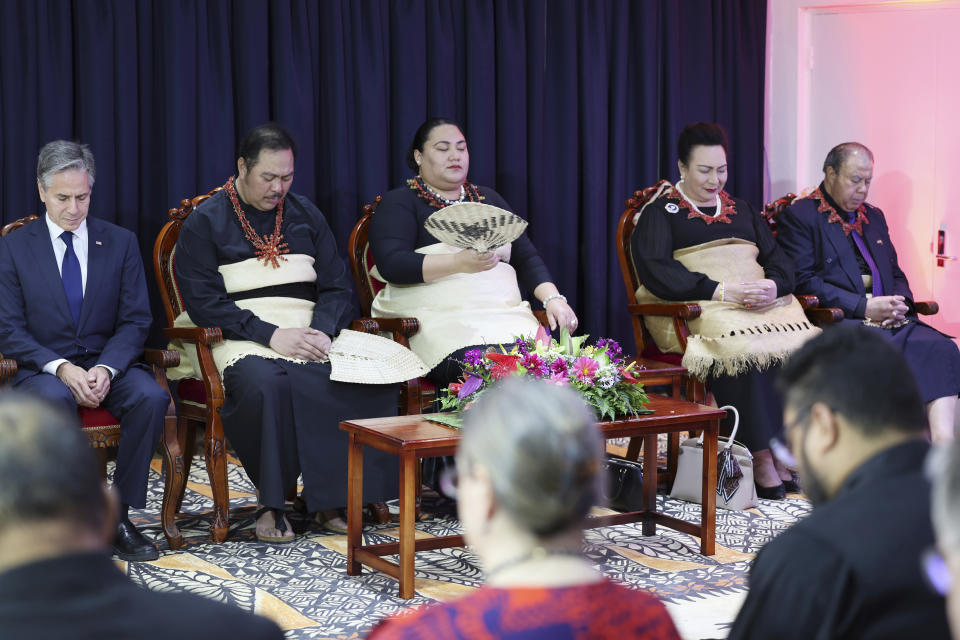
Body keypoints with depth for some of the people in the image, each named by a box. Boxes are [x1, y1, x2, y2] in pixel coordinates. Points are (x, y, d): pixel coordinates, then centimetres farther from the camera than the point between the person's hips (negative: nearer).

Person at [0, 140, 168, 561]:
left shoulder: (121, 243, 7)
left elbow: (135, 321, 3)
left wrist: (106, 369, -17)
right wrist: (62, 368, -20)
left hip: (109, 365, 2)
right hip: (43, 370, -2)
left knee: (152, 397, -30)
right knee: (55, 400, -37)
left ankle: (117, 514, -19)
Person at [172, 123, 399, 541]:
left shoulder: (306, 216, 18)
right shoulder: (205, 223, 3)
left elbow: (338, 287, 13)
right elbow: (203, 302, -7)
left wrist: (322, 332, -9)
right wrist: (271, 334, -17)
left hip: (311, 337, 4)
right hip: (244, 344, -4)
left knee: (374, 378, -25)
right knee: (266, 383, -40)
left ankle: (329, 497, -12)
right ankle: (271, 502, -19)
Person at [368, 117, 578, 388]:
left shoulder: (488, 198, 25)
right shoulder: (399, 203, 8)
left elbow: (526, 257, 21)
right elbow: (391, 264, -9)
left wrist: (553, 298, 1)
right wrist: (460, 262, -21)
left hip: (505, 313, 5)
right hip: (436, 317, -5)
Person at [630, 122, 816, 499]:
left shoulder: (742, 211, 28)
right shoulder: (660, 213, 11)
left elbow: (779, 259, 20)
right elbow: (654, 271, -6)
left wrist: (774, 284, -6)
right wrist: (721, 290, -16)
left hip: (763, 306, 5)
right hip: (698, 309, -4)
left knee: (802, 345, -28)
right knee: (743, 346, -36)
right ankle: (761, 457, -31)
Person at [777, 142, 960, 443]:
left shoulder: (874, 217, 26)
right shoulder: (799, 216, 3)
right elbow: (804, 282, -8)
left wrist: (900, 303, 0)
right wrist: (864, 307, -14)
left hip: (889, 319, 6)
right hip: (839, 322, -6)